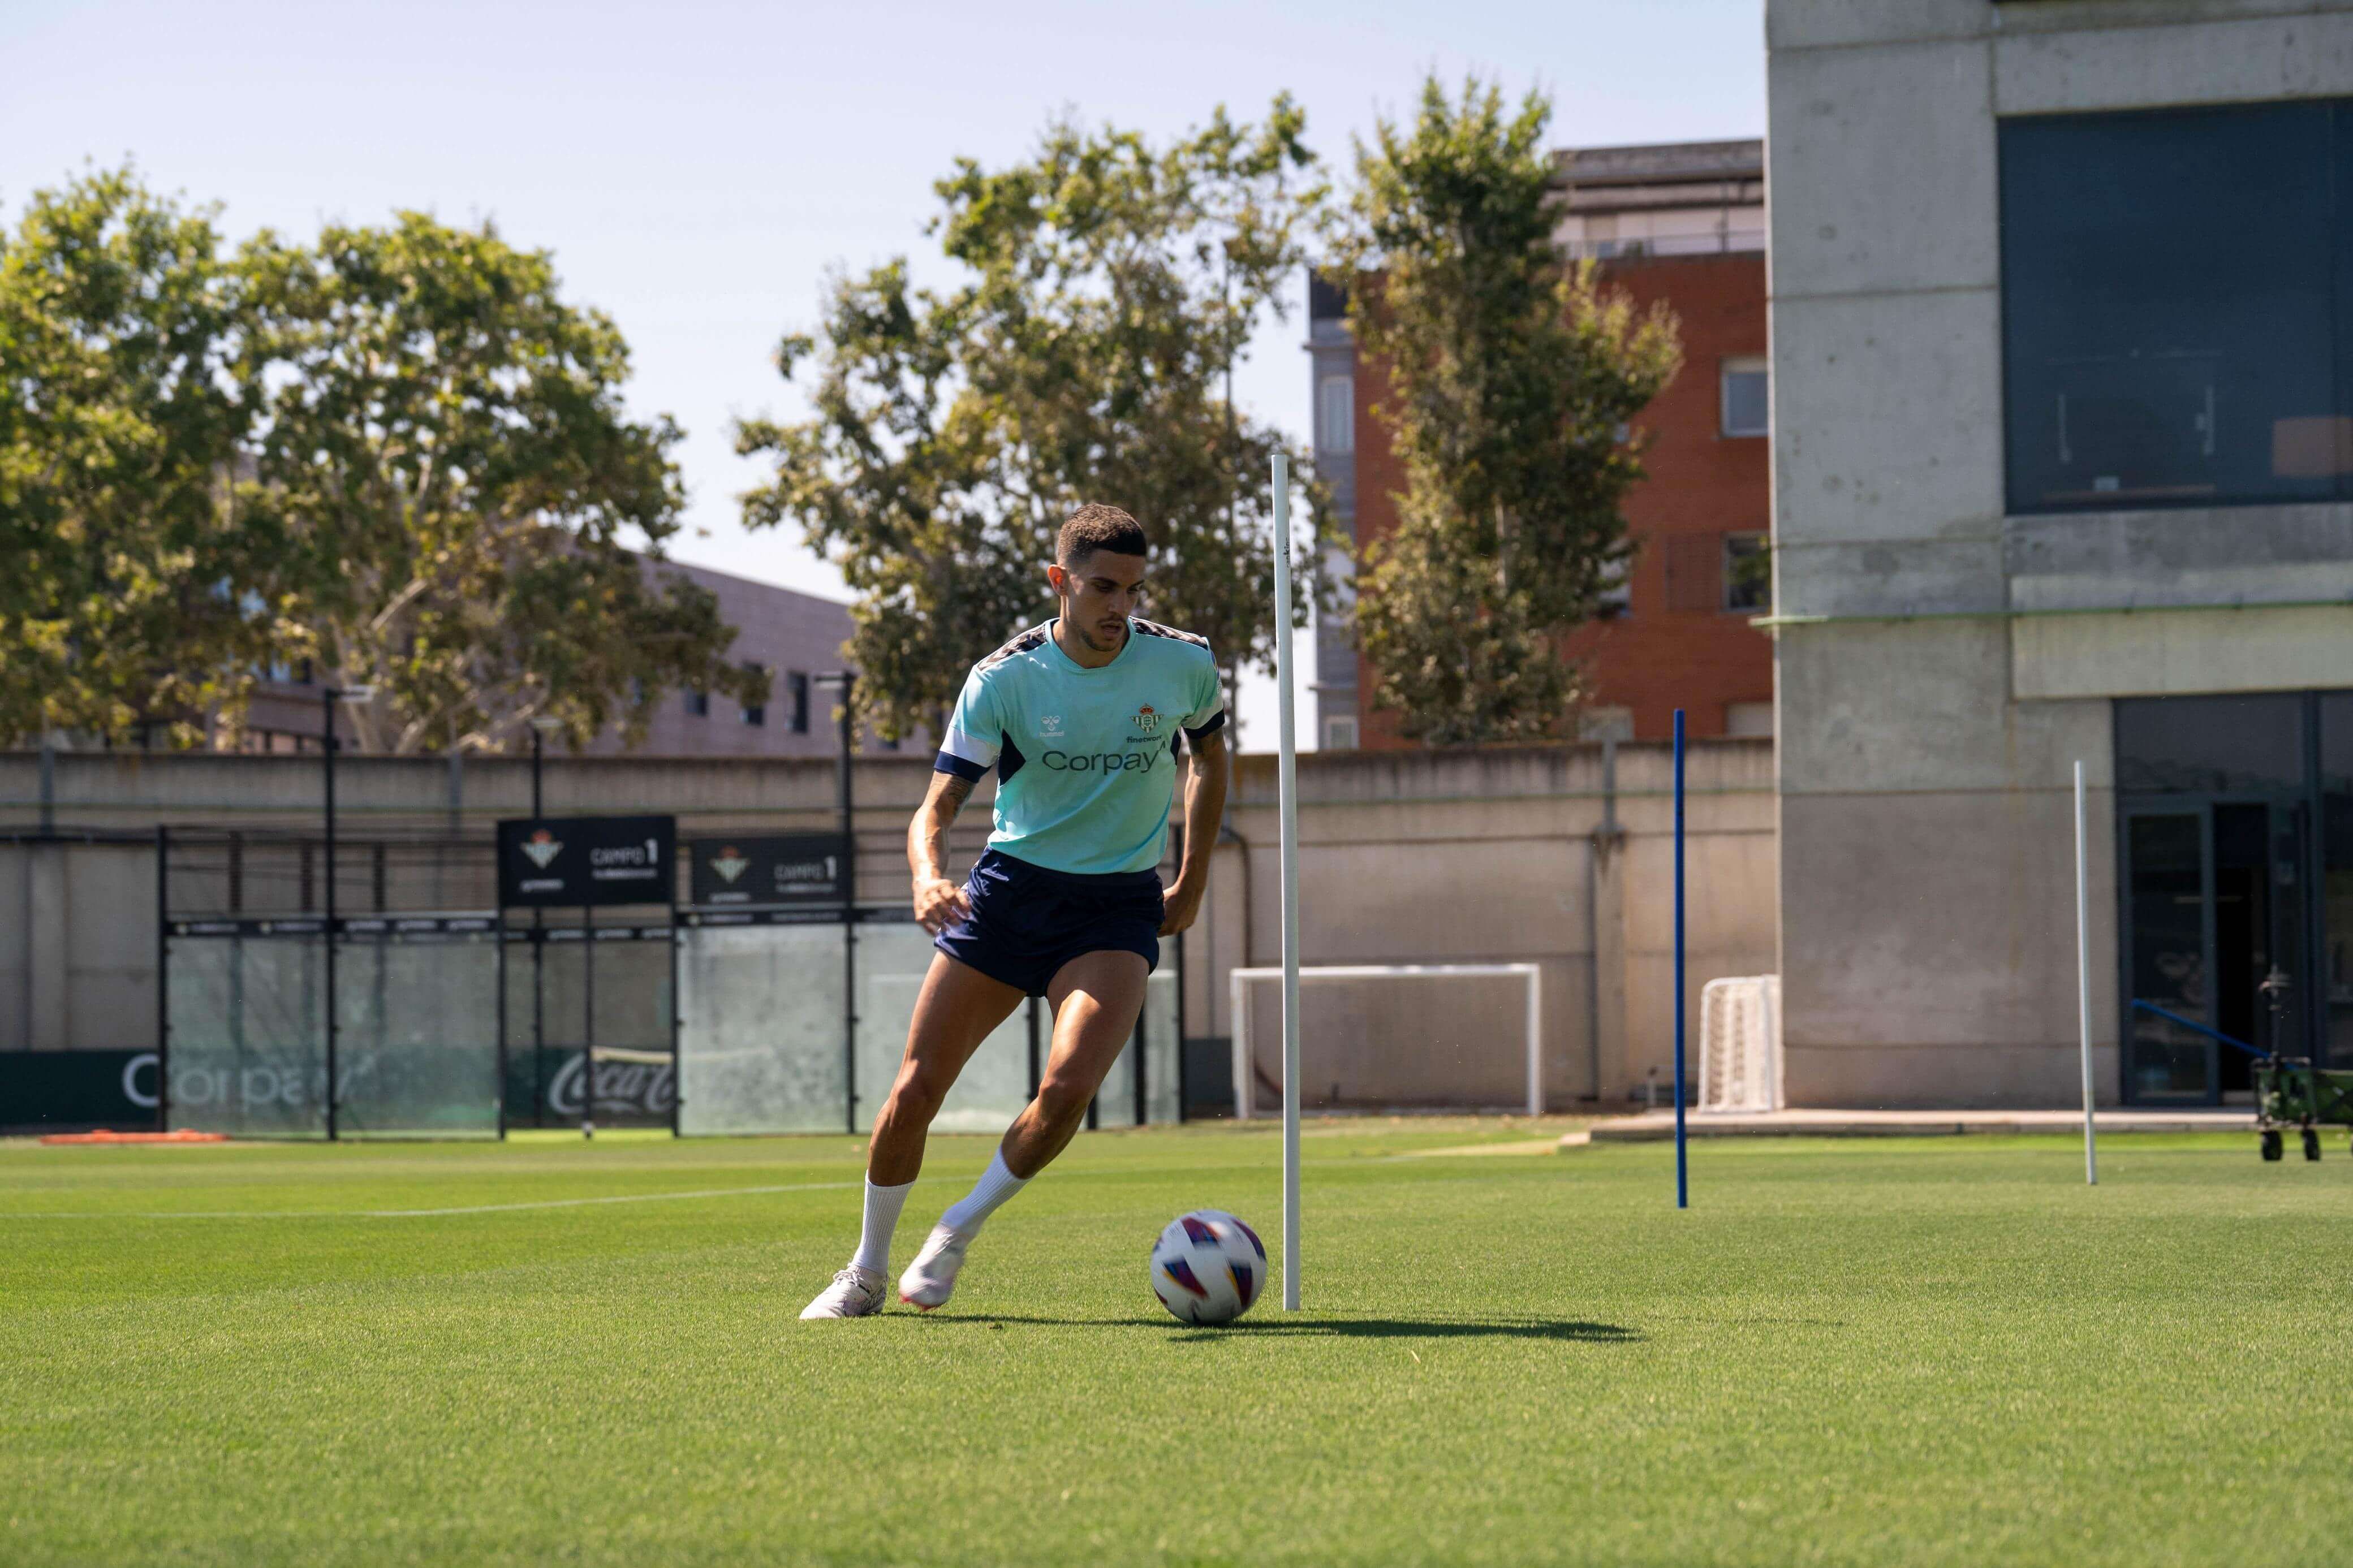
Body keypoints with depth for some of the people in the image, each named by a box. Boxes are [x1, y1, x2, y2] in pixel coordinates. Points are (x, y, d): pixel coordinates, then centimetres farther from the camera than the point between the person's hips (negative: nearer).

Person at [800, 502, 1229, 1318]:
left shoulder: (1185, 663, -6)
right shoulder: (1003, 679, -12)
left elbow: (1208, 756, 15)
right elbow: (937, 805, -14)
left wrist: (1193, 884, 14)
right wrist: (928, 877, -37)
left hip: (1119, 908, 0)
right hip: (1011, 887, 0)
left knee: (1067, 1087, -24)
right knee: (916, 1090, -3)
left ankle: (960, 1231, 2)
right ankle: (867, 1272, 21)